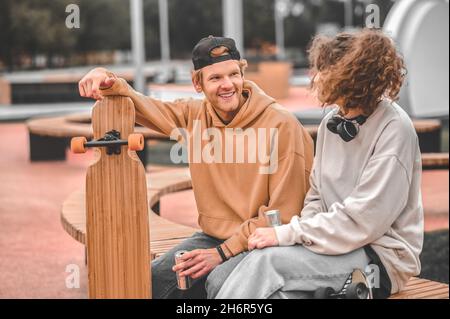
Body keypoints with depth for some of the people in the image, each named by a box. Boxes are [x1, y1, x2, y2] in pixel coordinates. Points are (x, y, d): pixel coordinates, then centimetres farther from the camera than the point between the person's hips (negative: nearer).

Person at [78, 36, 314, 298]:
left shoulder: (283, 125, -14)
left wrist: (223, 252, -17)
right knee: (153, 279, -14)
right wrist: (110, 83, -16)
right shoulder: (194, 116, 3)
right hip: (214, 235, 5)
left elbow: (284, 214, -14)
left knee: (220, 281, -31)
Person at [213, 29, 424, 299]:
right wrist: (303, 232, -8)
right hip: (336, 244, 6)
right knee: (281, 288, -26)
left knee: (266, 259, -26)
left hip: (383, 256, -6)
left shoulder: (393, 129, -15)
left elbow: (363, 220, -20)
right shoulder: (332, 122, 7)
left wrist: (286, 234, -19)